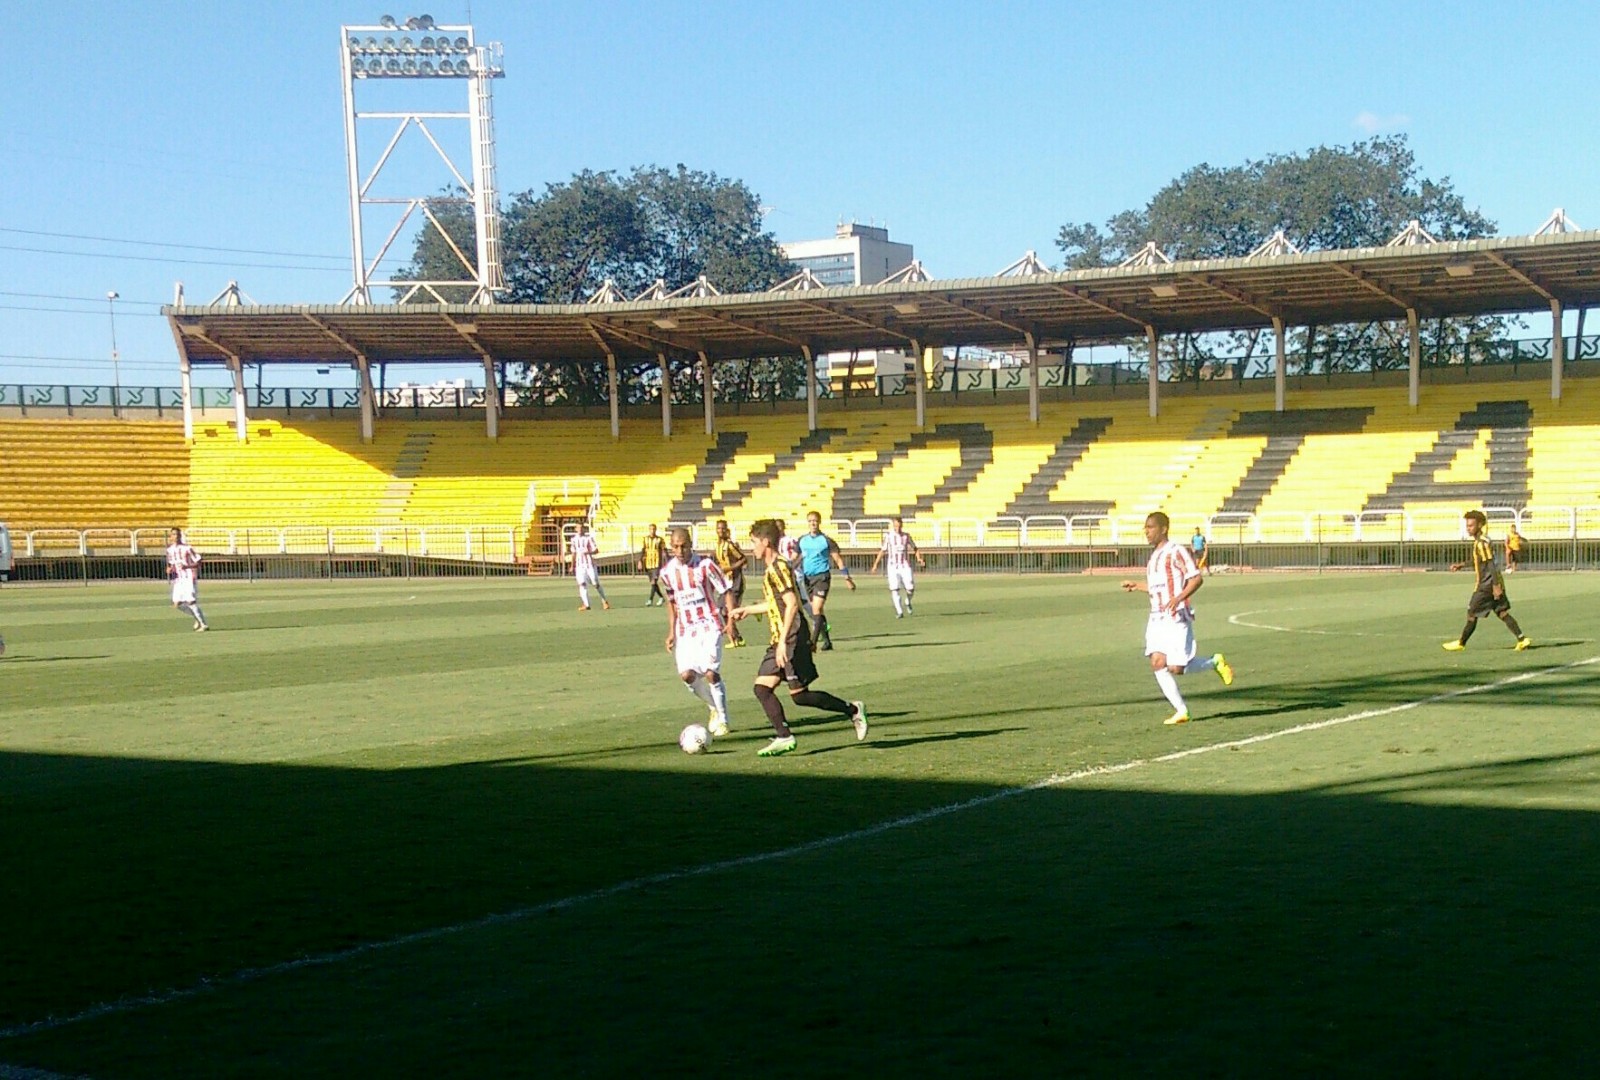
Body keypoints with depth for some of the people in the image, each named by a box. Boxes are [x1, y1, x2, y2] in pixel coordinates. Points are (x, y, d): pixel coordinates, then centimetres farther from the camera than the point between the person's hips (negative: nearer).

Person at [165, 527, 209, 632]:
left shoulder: (187, 548, -8)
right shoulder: (170, 550, 10)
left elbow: (198, 562, -6)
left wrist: (186, 566, -19)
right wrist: (169, 569, 2)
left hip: (189, 578, -6)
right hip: (178, 580, 6)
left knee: (190, 601, -15)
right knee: (177, 603, 0)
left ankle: (203, 625, -6)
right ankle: (197, 618, 19)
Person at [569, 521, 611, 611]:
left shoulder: (589, 538, -4)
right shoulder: (574, 539, 8)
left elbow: (596, 550, -9)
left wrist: (588, 552, -28)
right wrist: (572, 566, 15)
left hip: (590, 564, -3)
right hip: (580, 566, 3)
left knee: (596, 584, 1)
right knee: (582, 584, -11)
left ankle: (604, 601, 20)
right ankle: (586, 605, -12)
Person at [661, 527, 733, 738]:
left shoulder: (705, 565, -10)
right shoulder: (667, 571, 2)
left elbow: (725, 591, -3)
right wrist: (671, 631, 10)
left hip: (709, 625, -4)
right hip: (685, 629, 4)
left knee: (710, 672, -16)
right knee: (687, 675, -7)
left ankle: (722, 719, 4)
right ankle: (713, 707, 21)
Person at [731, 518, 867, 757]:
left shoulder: (777, 568, -14)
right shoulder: (772, 568, 16)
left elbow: (792, 603, -23)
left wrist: (783, 641, -26)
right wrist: (748, 610, 41)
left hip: (792, 639, -10)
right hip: (780, 642, 10)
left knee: (799, 695, -6)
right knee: (762, 687, 2)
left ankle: (852, 710, 7)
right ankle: (783, 737, 0)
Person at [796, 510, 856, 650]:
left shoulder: (826, 540, -4)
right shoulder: (802, 541, 7)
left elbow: (838, 559, -1)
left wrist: (847, 577, -2)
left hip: (822, 576, -5)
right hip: (808, 578, 5)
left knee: (817, 609, -16)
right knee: (817, 612, 10)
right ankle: (826, 641, 21)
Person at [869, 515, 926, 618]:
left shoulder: (906, 536, 4)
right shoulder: (888, 536, 0)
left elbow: (914, 548, 13)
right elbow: (882, 550, 5)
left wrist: (919, 559, -4)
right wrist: (875, 564, 2)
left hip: (905, 566, 1)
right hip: (893, 567, -1)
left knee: (910, 589, -6)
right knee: (894, 589, -12)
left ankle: (908, 602, 27)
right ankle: (898, 612, -5)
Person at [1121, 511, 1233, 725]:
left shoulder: (1176, 551, -9)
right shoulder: (1154, 556, 18)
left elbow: (1196, 579, -16)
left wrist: (1178, 598, -28)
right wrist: (1136, 586, 27)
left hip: (1176, 617, -8)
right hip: (1156, 618, 8)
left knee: (1176, 668, -10)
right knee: (1157, 664, -5)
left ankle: (1215, 662, 15)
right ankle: (1181, 710, 0)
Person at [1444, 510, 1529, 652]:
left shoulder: (1482, 543, -18)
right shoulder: (1479, 541, 13)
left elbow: (1491, 564, -22)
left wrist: (1496, 585, -24)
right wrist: (1461, 565, 25)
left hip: (1486, 585, -9)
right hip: (1494, 584, 9)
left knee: (1471, 614, 3)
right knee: (1502, 613, 8)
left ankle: (1461, 643, 13)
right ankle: (1522, 639, 1)